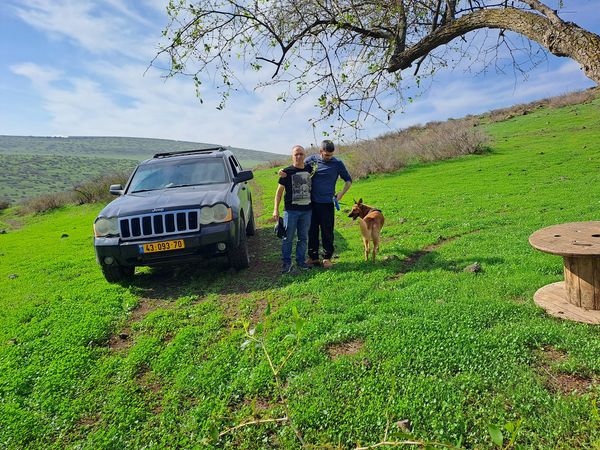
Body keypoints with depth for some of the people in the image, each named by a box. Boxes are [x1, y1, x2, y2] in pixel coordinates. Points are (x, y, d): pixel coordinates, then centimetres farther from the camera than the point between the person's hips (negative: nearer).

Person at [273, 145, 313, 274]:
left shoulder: (310, 170, 7)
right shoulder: (287, 171, -3)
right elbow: (280, 191, -1)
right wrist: (276, 209, -5)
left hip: (307, 210, 3)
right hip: (291, 210, -3)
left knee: (303, 238, 11)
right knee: (288, 238, 1)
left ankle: (301, 261, 23)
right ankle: (286, 263, 12)